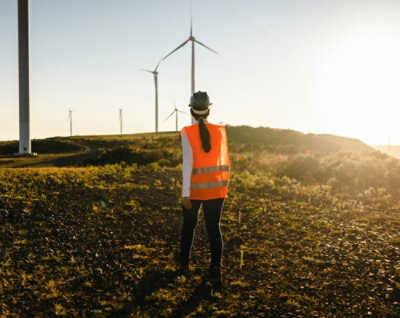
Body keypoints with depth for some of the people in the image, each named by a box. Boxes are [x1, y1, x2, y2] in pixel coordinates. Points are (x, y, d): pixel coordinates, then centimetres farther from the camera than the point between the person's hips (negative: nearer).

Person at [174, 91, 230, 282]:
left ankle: (184, 259, 38)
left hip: (195, 188, -2)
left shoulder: (187, 133, -11)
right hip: (216, 188, 2)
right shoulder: (220, 131, 0)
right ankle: (215, 269, 1)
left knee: (189, 224, 19)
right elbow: (224, 161, 7)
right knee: (214, 227, 7)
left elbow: (187, 163, -17)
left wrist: (185, 194, -15)